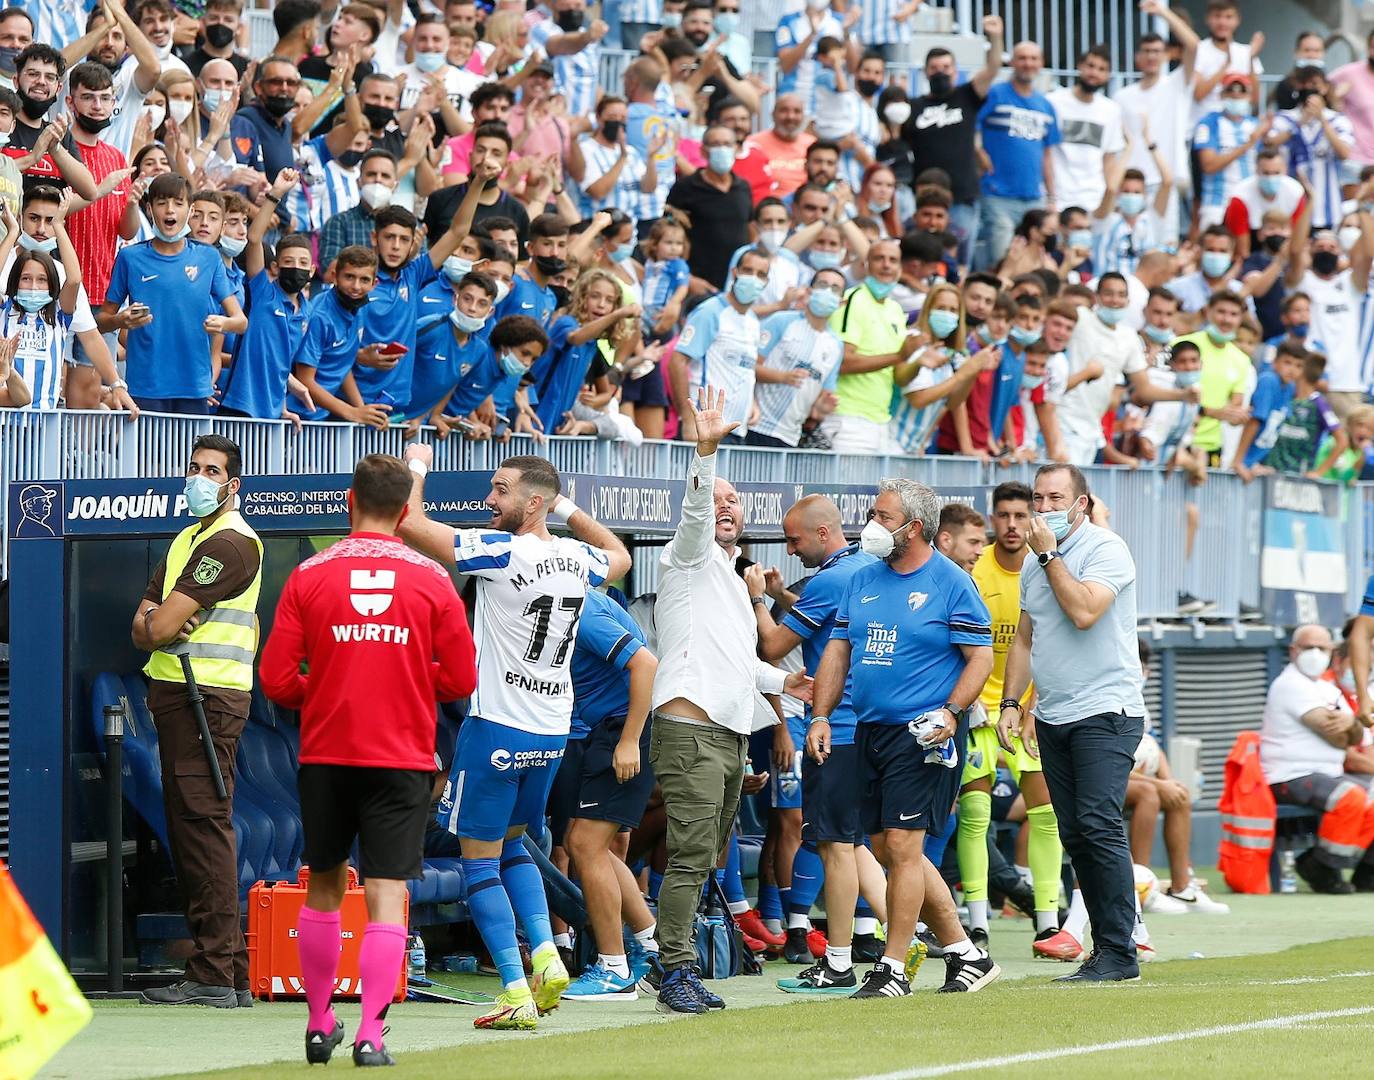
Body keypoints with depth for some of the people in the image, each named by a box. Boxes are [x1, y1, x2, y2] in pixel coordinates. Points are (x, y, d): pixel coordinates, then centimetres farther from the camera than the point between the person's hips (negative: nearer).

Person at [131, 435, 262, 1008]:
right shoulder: (186, 540, 21)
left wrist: (157, 623, 6)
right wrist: (157, 624, -8)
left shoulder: (230, 542, -11)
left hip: (206, 697, -10)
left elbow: (160, 627, -16)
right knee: (187, 830, 9)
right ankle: (230, 975, 11)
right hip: (176, 695, 10)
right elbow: (144, 627, 14)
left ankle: (215, 976, -15)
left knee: (204, 824, -13)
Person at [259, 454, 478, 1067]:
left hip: (325, 756, 1)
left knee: (324, 886, 16)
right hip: (402, 757, -1)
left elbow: (277, 679, -4)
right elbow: (460, 678, 1)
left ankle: (320, 1024, 24)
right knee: (387, 895, -2)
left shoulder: (309, 576, -2)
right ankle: (371, 1034, -11)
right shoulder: (431, 579, -1)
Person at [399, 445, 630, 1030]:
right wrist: (567, 507, 30)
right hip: (551, 731, 7)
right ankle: (546, 955, 6)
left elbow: (409, 523, -18)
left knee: (479, 856, 1)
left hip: (497, 725, -7)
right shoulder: (578, 560, 5)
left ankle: (516, 992, -5)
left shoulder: (502, 552, -15)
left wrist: (416, 466, 0)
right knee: (512, 843, 24)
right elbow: (619, 555, 31)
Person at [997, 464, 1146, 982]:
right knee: (1074, 836, 5)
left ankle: (1118, 952, -14)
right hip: (1051, 718, 8)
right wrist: (1011, 703, 13)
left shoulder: (1105, 549, -8)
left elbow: (1083, 611, -23)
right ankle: (1105, 948, 8)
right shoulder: (1035, 562, 16)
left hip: (1105, 711, -8)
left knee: (1098, 826, -16)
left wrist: (1050, 554, -13)